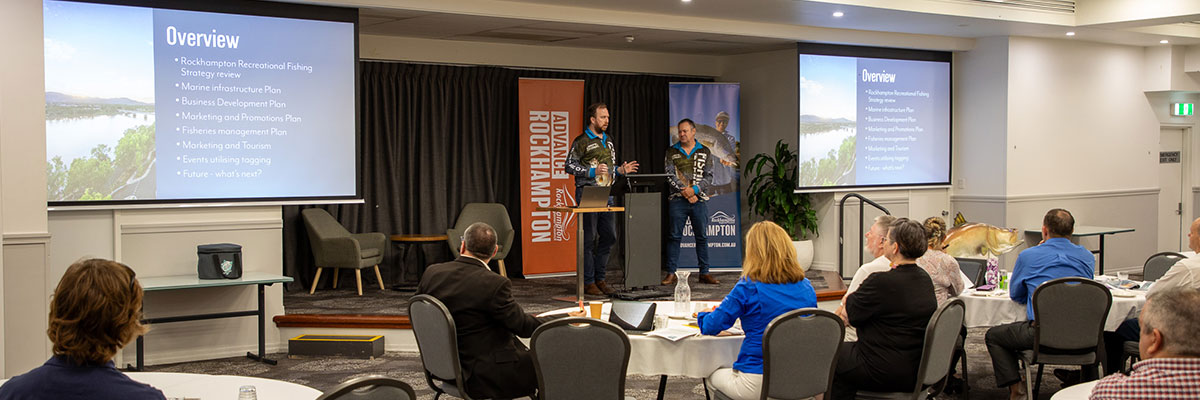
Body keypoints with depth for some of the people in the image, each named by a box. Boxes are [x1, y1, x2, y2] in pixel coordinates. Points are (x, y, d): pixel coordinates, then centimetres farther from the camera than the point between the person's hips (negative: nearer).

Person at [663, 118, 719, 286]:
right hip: (677, 200, -1)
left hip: (699, 200, 1)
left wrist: (694, 189, -14)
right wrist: (685, 191, -12)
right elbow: (670, 174, -2)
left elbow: (708, 176, 1)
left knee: (702, 237, 4)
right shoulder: (671, 151, 7)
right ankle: (671, 274, 3)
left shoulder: (705, 152, 8)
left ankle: (704, 273, 10)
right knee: (674, 237, -1)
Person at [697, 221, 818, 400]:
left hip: (757, 383, -5)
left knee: (712, 373, 25)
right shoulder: (806, 287, 1)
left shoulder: (748, 287, -14)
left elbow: (712, 326, -7)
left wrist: (702, 316, 18)